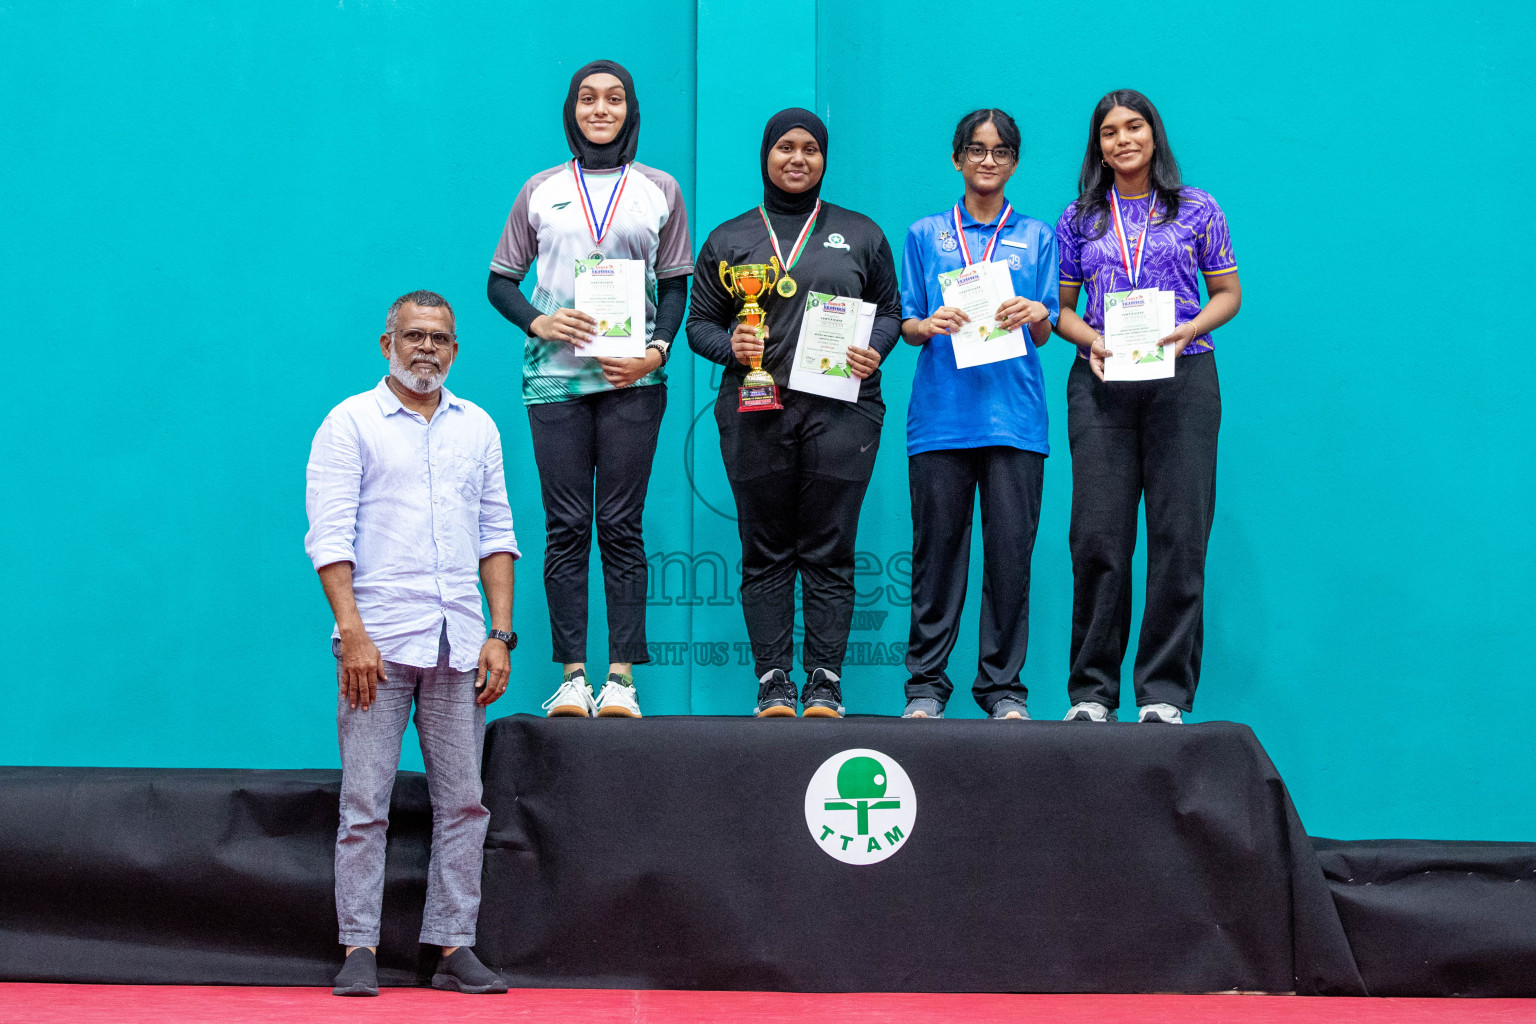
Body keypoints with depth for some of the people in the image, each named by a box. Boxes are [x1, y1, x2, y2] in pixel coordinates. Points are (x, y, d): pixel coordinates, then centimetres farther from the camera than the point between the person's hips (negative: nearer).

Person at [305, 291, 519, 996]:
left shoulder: (477, 427, 15)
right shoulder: (350, 423, 2)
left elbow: (496, 535, 14)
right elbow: (330, 535, -5)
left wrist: (500, 634, 5)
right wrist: (353, 634, -15)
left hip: (458, 644, 4)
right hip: (379, 640, -4)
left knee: (462, 801, 4)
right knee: (365, 800, -3)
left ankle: (454, 946, 9)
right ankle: (360, 949, 3)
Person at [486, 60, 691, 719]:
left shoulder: (659, 190, 12)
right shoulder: (541, 190, 12)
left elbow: (676, 285, 12)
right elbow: (500, 280, 14)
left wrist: (657, 350, -4)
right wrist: (538, 322, -6)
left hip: (631, 376, 0)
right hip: (554, 375, 1)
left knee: (621, 525, -3)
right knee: (565, 527, -2)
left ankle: (621, 678, -2)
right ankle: (572, 677, 0)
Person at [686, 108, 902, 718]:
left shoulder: (860, 234, 16)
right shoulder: (729, 239, 15)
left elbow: (889, 311, 15)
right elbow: (699, 322, 13)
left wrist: (873, 351, -5)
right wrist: (729, 346, -8)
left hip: (840, 410, 0)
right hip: (755, 412, 1)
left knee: (829, 552, -2)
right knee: (766, 552, 0)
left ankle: (825, 681, 2)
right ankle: (773, 681, 4)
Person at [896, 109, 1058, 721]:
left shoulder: (1036, 236, 15)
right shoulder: (925, 235, 15)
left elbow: (1044, 334, 9)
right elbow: (906, 324, 11)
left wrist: (1036, 316, -14)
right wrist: (929, 324, -12)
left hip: (1014, 415, 0)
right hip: (941, 413, 0)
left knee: (1010, 552, -3)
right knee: (937, 551, -1)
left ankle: (1003, 688, 5)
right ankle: (926, 684, 7)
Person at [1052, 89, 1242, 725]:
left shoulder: (1196, 210, 10)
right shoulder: (1079, 219, 13)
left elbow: (1228, 293, 11)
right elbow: (1060, 308, 15)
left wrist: (1187, 331, -7)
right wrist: (1089, 338, -6)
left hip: (1182, 379, -1)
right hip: (1101, 385, 1)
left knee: (1179, 534, -4)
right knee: (1097, 535, -3)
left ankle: (1166, 693, 1)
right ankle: (1092, 691, 4)